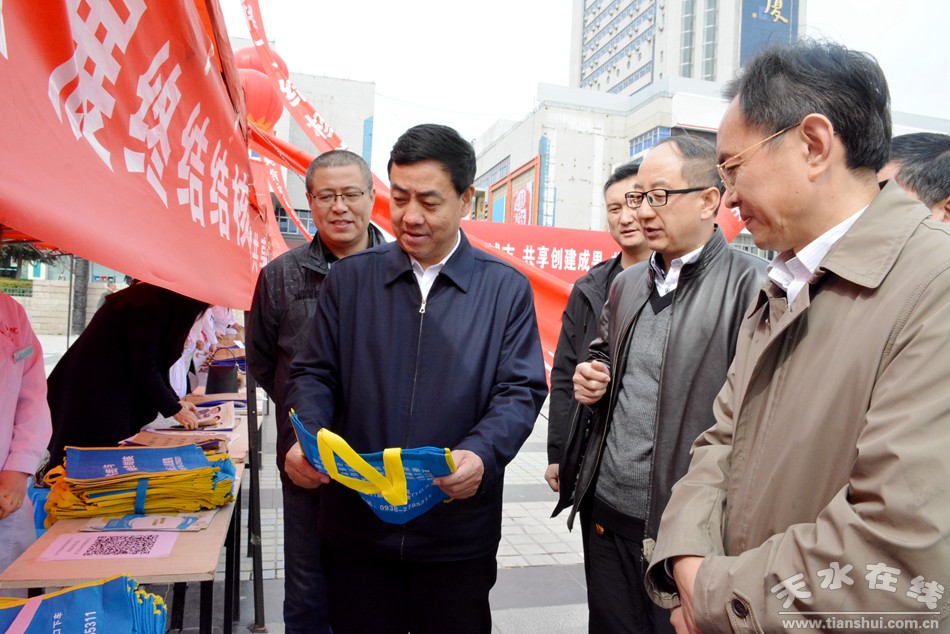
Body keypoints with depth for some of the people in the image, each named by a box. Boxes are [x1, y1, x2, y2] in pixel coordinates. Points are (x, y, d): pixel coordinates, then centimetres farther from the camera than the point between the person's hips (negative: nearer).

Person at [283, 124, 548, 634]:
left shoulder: (506, 288, -1)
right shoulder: (350, 278, 3)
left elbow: (521, 390, -5)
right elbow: (314, 372, 5)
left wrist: (481, 454, -23)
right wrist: (305, 437, -15)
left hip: (458, 530, -1)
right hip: (355, 524, 2)